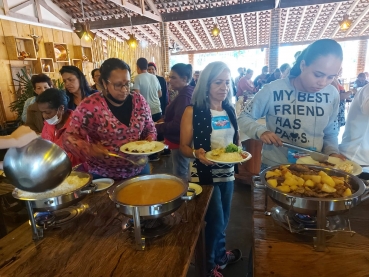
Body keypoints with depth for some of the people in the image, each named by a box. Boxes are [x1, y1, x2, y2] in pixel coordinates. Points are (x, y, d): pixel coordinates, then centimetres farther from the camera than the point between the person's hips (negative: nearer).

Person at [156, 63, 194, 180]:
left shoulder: (184, 96, -22)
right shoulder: (188, 93, 9)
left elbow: (177, 125, -29)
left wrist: (157, 127, -19)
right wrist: (163, 123, 11)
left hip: (180, 143, -10)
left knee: (180, 177, 3)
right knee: (185, 174, 22)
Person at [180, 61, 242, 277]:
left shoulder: (230, 110, 2)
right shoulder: (193, 111, -13)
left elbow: (236, 140, 12)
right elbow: (184, 147, -10)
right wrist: (196, 153, -31)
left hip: (227, 172, 6)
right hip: (204, 174, -5)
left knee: (223, 220, 20)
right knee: (216, 222, 6)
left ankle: (217, 256, 47)